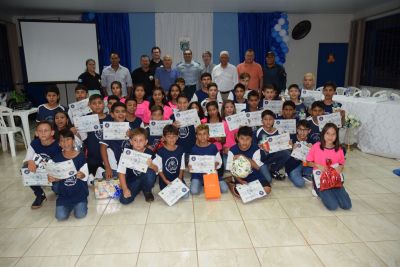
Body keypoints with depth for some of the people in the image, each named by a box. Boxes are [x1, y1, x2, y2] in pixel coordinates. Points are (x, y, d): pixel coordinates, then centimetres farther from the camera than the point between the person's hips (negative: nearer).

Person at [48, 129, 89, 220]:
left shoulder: (80, 156, -8)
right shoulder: (57, 158, -2)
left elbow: (85, 176, -9)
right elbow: (56, 177, 4)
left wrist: (81, 175, -31)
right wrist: (52, 179, -18)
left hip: (79, 192, -2)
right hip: (64, 193, 2)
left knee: (80, 215, -15)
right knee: (61, 216, -11)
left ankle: (78, 204, 19)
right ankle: (70, 205, 21)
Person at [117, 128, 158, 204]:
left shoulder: (149, 153, -15)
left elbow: (156, 170, -13)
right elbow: (121, 172, -12)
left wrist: (151, 165, -37)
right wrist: (125, 189, -21)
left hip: (145, 180, 0)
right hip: (132, 181, 0)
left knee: (150, 172, -32)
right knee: (124, 200, -21)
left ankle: (147, 191, -1)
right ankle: (138, 189, 12)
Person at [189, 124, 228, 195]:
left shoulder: (213, 147, 0)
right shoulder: (194, 149, -1)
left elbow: (219, 160, 3)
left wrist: (216, 164, -20)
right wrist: (190, 167, -18)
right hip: (198, 174, -1)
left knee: (224, 189, -16)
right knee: (194, 191, -25)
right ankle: (200, 184, 9)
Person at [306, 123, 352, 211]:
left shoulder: (339, 149, -1)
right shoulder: (316, 146, -9)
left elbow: (342, 164, 12)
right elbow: (308, 163, 1)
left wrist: (340, 168, -11)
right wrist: (318, 165, -17)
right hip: (321, 180, -3)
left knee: (347, 206, -11)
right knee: (333, 206, -19)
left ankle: (332, 192, 15)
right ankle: (321, 192, 10)